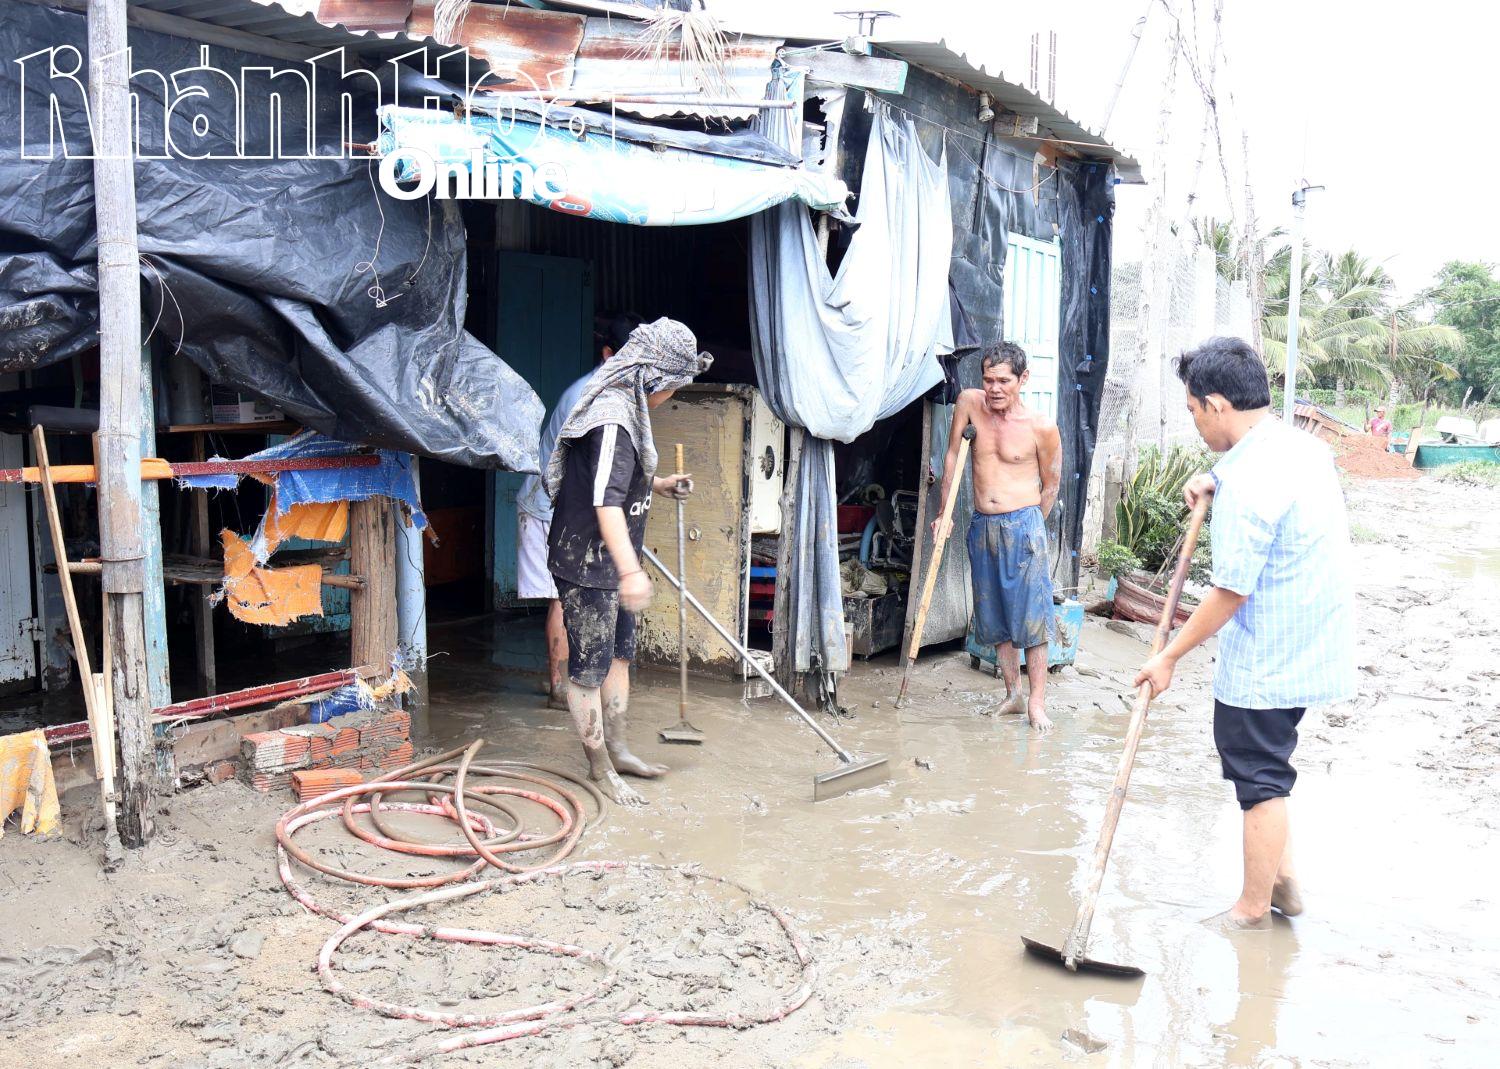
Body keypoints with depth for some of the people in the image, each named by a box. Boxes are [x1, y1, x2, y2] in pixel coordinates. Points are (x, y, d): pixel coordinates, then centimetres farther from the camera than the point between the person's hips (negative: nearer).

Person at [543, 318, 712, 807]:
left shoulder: (625, 409, 9)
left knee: (620, 655, 19)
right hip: (587, 564, -11)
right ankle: (601, 771, 12)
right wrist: (630, 571, -37)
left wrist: (660, 485, 16)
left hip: (610, 564, 11)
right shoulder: (612, 420, -24)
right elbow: (605, 503, -32)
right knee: (589, 666, 1)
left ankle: (617, 749, 33)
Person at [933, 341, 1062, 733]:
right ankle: (1012, 694, 24)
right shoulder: (969, 402, -1)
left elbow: (1050, 485, 4)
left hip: (1023, 525, -4)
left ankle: (1037, 703, 4)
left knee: (1031, 616, -4)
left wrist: (1028, 527, 8)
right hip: (982, 526, 4)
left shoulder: (1042, 428, -9)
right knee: (995, 618, 11)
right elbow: (953, 456, 9)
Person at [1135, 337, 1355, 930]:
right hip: (1307, 647, 9)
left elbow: (1230, 593, -22)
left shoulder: (1247, 484, -26)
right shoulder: (1303, 445, 3)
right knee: (1265, 768, 23)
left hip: (1264, 663, -9)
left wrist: (1169, 657, -13)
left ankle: (1254, 912, 19)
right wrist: (1217, 480, 15)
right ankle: (1283, 880, 33)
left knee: (1261, 780, 5)